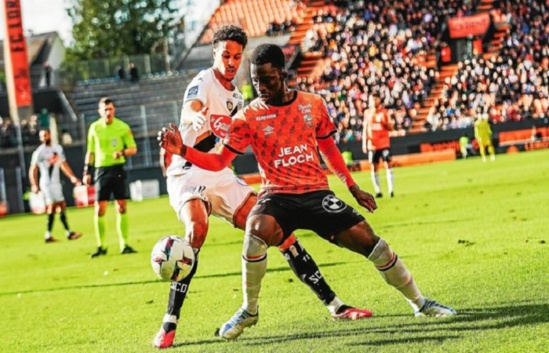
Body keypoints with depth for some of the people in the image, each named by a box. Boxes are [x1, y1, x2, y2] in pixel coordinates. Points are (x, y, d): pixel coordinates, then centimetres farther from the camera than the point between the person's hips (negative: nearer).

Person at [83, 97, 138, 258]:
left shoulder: (123, 127, 0)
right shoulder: (94, 128, 5)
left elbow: (133, 148, 3)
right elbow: (90, 151, 12)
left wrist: (123, 152, -18)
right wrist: (87, 172, 6)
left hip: (118, 169, -1)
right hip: (101, 170, 1)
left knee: (122, 207, -2)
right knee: (99, 209, -3)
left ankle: (124, 245, 5)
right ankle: (101, 246, 4)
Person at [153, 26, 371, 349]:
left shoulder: (236, 97, 13)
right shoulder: (204, 83, -11)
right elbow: (189, 109, -36)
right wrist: (196, 117, -59)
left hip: (222, 178, 8)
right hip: (189, 174, -7)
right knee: (197, 229, -35)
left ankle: (334, 304, 11)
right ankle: (169, 326, -29)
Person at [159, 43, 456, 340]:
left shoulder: (313, 104, 4)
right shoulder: (248, 117, -3)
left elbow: (329, 149, 18)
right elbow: (219, 161, -6)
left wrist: (353, 188, 20)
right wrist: (182, 150, -21)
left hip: (316, 193, 2)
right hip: (277, 195, -2)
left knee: (367, 239, -9)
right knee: (257, 229, -35)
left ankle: (419, 303, 11)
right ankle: (249, 311, -14)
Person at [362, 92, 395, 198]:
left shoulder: (384, 112, 3)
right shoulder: (368, 113, 8)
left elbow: (391, 128, 4)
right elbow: (365, 129, 11)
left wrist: (385, 122, -16)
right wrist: (364, 144, 6)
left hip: (384, 143, -2)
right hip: (372, 144, 2)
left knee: (388, 164, -11)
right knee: (373, 168, 1)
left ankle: (391, 189, -12)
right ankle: (377, 191, 7)